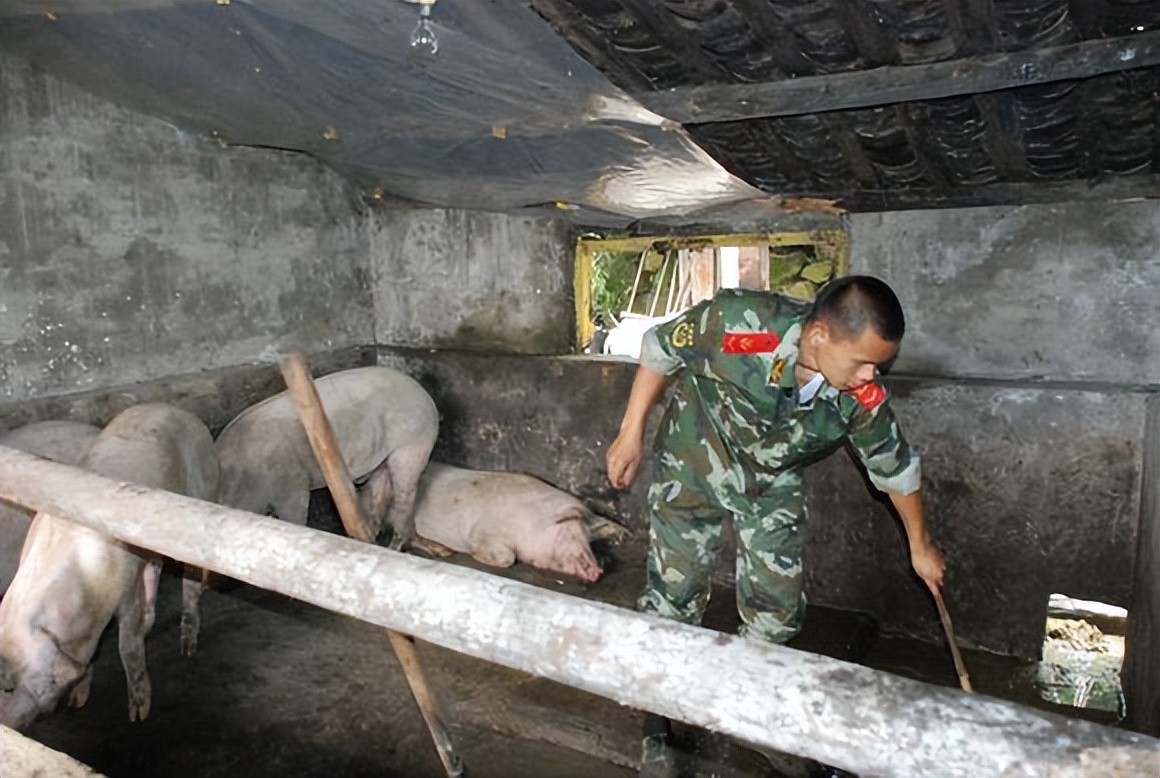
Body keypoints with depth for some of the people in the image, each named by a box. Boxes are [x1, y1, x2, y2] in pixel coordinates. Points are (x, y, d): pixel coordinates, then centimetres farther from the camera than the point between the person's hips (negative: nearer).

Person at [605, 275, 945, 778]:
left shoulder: (862, 398, -24)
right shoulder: (738, 323, -36)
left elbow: (894, 465, -4)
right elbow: (662, 348, -16)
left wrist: (920, 545, 10)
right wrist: (631, 434, -13)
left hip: (772, 486, 3)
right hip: (692, 467, -3)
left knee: (778, 612, 4)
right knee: (673, 599, -1)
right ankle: (656, 733, 19)